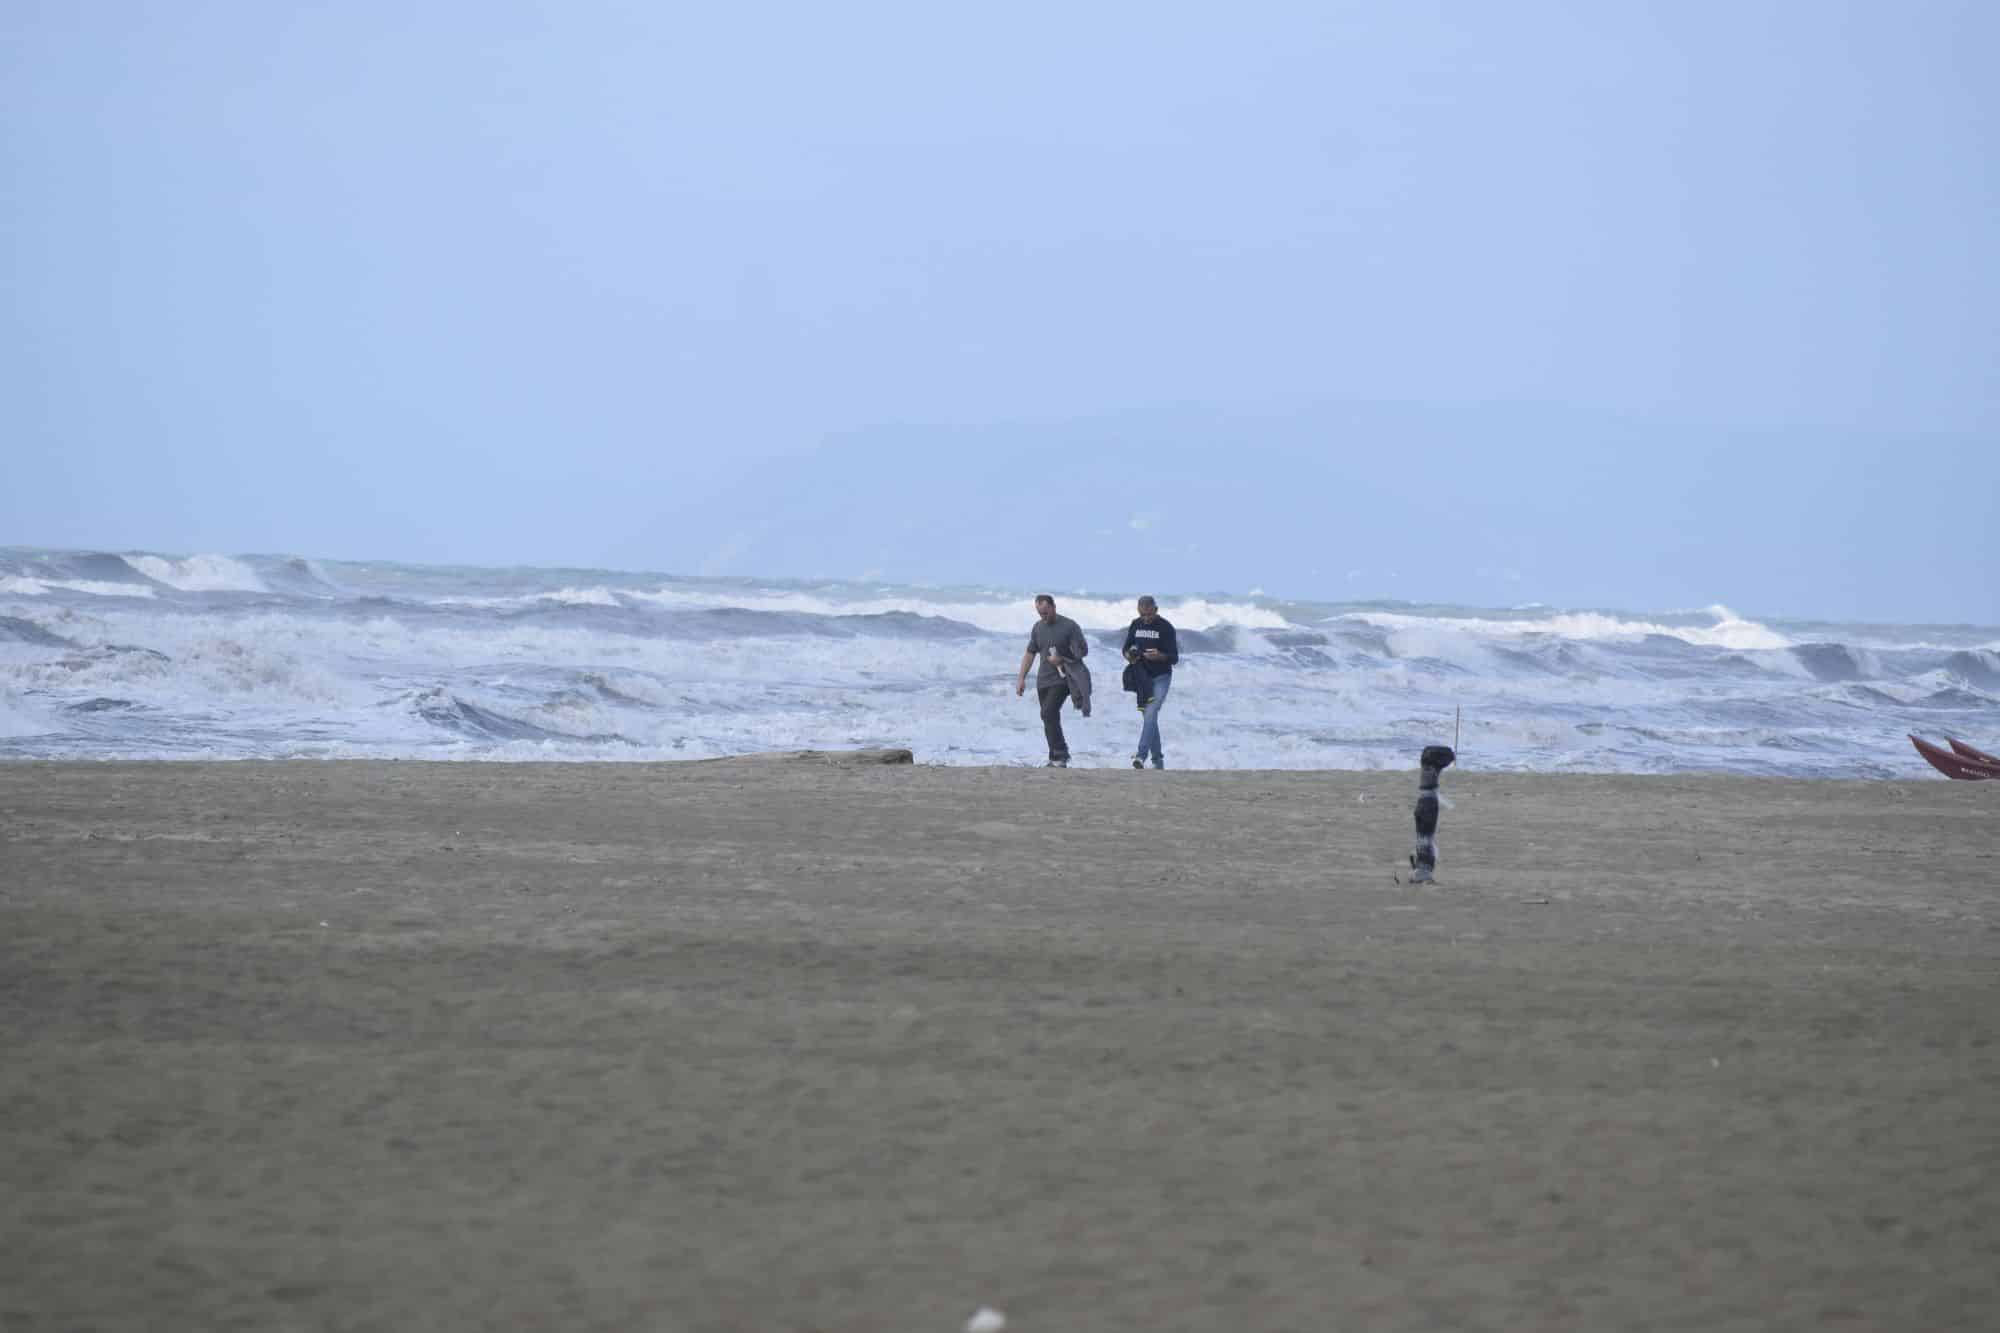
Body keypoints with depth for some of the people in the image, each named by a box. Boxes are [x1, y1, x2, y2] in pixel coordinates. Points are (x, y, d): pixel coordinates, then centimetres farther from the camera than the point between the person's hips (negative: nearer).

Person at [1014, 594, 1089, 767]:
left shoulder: (1069, 626, -6)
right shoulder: (1038, 627, 11)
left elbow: (1083, 649, -5)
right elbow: (1030, 654, 16)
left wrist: (1062, 659, -15)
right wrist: (1021, 678, 10)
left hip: (1061, 680, -6)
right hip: (1043, 680, 6)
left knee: (1049, 714, -20)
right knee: (1050, 719, 6)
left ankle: (1060, 756, -19)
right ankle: (1056, 759, 12)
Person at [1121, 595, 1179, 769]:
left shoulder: (1165, 627, -8)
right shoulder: (1136, 625, 6)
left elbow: (1174, 657, -9)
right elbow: (1126, 649, 16)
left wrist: (1160, 656, -30)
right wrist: (1129, 656, -8)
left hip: (1161, 678, -6)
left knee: (1151, 714, -19)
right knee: (1149, 717, 9)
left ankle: (1141, 755, -29)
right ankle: (1158, 758, 17)